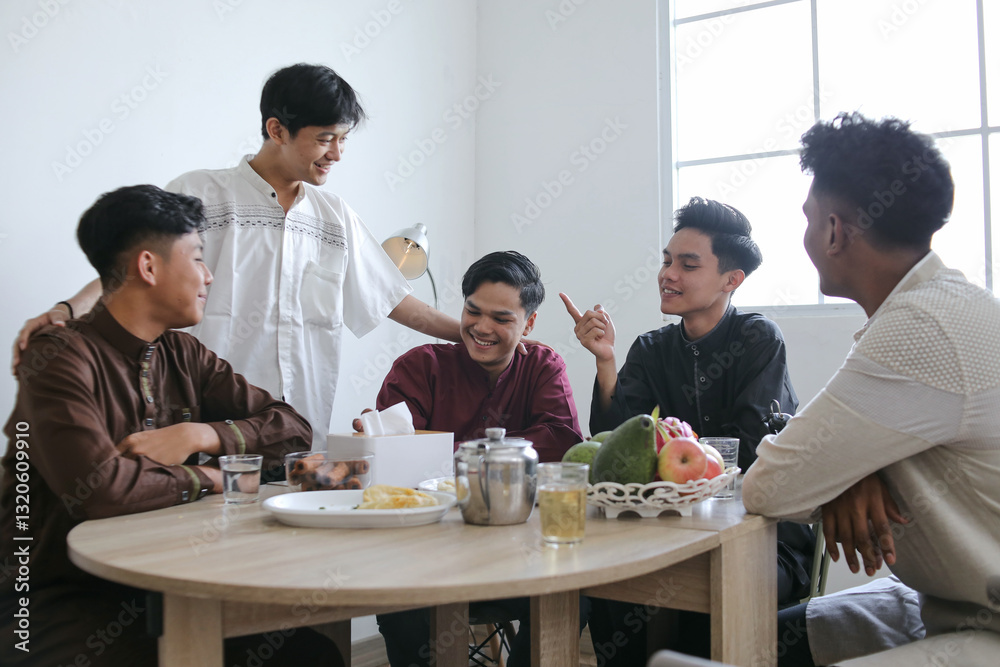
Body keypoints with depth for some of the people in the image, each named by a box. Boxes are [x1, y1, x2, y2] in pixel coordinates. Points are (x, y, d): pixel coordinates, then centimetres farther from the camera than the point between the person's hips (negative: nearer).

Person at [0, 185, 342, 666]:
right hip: (68, 597, -5)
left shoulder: (182, 355, 7)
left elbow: (292, 428, 4)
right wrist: (207, 478, -12)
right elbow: (99, 489, -30)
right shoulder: (59, 357, -14)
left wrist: (198, 435, -13)